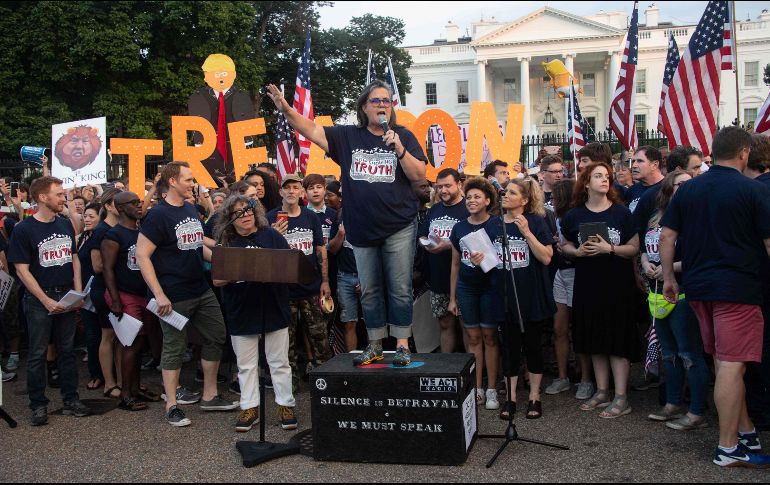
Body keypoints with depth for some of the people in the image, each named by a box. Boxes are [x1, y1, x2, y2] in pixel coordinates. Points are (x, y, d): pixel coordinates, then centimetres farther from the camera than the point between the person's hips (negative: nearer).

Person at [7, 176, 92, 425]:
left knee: (67, 350, 10)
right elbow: (22, 270, -11)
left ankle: (71, 400, 18)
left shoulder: (65, 224, 7)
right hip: (39, 299, -5)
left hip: (66, 297, 5)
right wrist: (46, 301, -15)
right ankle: (38, 404, 14)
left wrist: (78, 292, 3)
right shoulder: (23, 229, -9)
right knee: (38, 353, 4)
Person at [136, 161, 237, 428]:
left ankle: (209, 395, 25)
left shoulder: (192, 209, 9)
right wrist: (159, 295, -22)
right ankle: (172, 405, 16)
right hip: (175, 296, -8)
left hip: (202, 290, 8)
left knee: (216, 336, 12)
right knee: (174, 347, 2)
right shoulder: (158, 215, -14)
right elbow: (142, 256, -17)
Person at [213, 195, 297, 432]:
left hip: (274, 310, -1)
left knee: (279, 362, 7)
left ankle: (286, 405, 17)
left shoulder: (272, 236, 1)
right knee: (246, 364, 10)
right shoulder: (226, 244, 4)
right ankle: (249, 408, 20)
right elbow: (217, 280, -1)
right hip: (241, 312, 1)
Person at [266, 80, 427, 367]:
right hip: (362, 229, 3)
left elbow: (419, 175, -6)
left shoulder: (403, 136, 1)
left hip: (399, 228, -2)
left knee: (400, 289, 0)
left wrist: (399, 148, -18)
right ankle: (375, 346, 23)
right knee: (369, 291, 11)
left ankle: (402, 346, 11)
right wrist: (286, 110, -19)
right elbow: (313, 131, -4)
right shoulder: (348, 137, 5)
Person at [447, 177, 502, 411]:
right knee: (473, 337, 7)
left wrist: (486, 259, -25)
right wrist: (452, 297, 10)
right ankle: (477, 389, 14)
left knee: (489, 336, 1)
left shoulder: (496, 226, -6)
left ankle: (491, 390, 10)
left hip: (490, 286, -3)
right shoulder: (459, 228, 6)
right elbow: (455, 264, 11)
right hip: (466, 288, 4)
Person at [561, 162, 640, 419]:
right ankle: (602, 392, 22)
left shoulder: (621, 212, -1)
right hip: (587, 284, 3)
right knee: (596, 339, 10)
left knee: (618, 340, -2)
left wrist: (609, 248, -17)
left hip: (617, 284, -3)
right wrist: (578, 251, -8)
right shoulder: (574, 215, 5)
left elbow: (634, 248, -3)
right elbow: (565, 246, 13)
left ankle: (621, 398, 5)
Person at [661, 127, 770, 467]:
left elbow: (667, 237, 6)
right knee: (731, 365, -3)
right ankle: (728, 448, 3)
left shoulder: (687, 190, 7)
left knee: (724, 363, 16)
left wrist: (668, 278, 13)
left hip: (698, 286, 6)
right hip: (738, 288, -6)